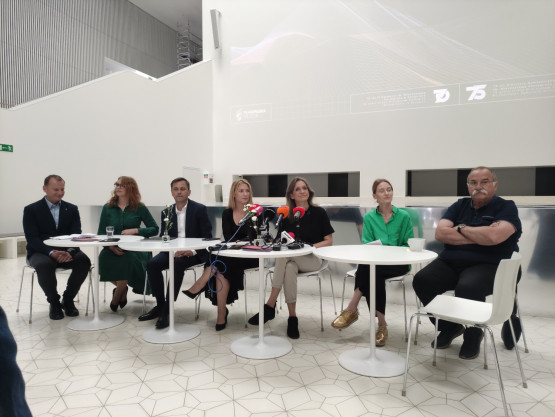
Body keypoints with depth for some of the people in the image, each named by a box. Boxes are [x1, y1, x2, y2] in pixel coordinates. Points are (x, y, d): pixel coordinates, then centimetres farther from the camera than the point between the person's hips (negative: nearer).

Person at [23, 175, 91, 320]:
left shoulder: (72, 209, 9)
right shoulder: (31, 210, 1)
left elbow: (76, 235, 0)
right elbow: (32, 239, -9)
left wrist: (70, 251, -23)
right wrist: (51, 252, -27)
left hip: (66, 252, 2)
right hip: (40, 252, -2)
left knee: (84, 260, -27)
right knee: (44, 265, -36)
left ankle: (68, 299, -7)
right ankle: (54, 303, -11)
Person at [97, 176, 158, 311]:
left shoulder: (140, 208, 5)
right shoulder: (107, 208, 11)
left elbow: (154, 229, 2)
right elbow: (101, 233, 7)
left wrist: (135, 230, -13)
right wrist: (111, 246, -12)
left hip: (133, 250, -2)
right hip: (112, 249, 2)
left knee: (127, 260, -35)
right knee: (103, 259, -31)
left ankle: (116, 298, -8)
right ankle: (123, 289, 1)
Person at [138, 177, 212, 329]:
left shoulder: (199, 209, -4)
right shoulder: (166, 212, 10)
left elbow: (207, 236, -7)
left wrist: (193, 251, -22)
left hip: (194, 253, -5)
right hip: (172, 251, 5)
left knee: (177, 264, -33)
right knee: (152, 264, -20)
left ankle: (167, 310, -23)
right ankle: (160, 305, -5)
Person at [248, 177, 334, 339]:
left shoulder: (319, 213, 0)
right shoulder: (287, 215, 8)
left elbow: (329, 241, 0)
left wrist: (311, 246, -16)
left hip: (313, 259, -2)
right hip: (291, 258, 2)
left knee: (285, 255, -34)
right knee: (289, 268, -37)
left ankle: (270, 305, -29)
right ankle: (292, 317, -28)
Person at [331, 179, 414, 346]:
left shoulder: (404, 216, 5)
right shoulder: (369, 218, 10)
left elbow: (409, 245, 2)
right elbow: (366, 244, 3)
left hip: (398, 263, -1)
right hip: (375, 261, 2)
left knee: (370, 267, -33)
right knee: (374, 274, -35)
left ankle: (352, 309, -21)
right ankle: (381, 324, -25)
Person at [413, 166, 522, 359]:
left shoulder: (506, 207, 1)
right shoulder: (460, 206, 14)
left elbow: (494, 237, -21)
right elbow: (440, 233, -2)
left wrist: (462, 229, -4)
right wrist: (480, 237, -9)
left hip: (488, 265, -5)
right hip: (450, 262, 5)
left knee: (467, 288, -35)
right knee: (421, 280, -19)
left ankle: (474, 333, -1)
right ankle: (449, 327, 6)